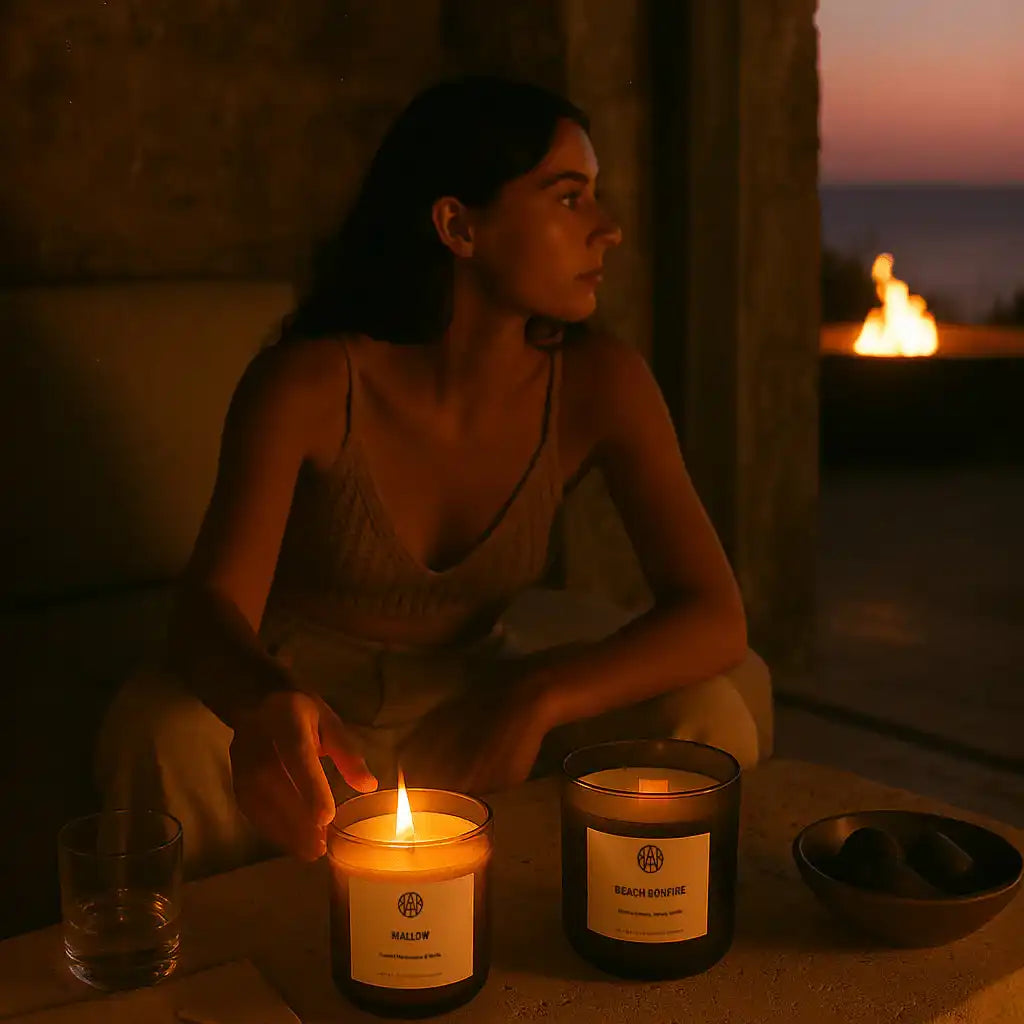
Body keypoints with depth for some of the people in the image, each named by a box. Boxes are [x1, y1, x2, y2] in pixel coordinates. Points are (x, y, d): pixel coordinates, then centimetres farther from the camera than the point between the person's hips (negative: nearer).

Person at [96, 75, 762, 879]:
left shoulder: (597, 383, -13)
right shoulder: (309, 383, -20)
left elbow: (716, 618, -16)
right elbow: (212, 608, -28)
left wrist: (539, 697, -33)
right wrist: (265, 706, -53)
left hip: (465, 718, 2)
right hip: (303, 725, -1)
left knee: (705, 721, -22)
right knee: (161, 731, -34)